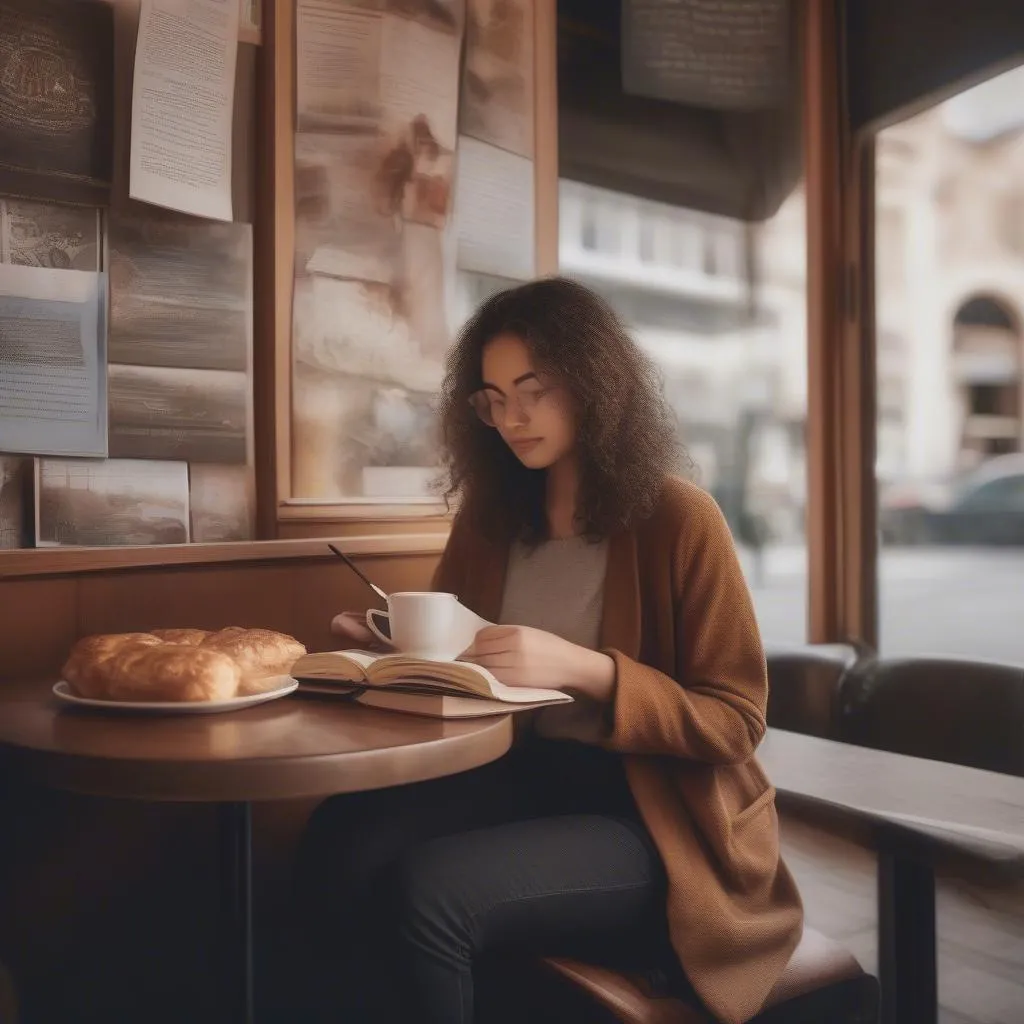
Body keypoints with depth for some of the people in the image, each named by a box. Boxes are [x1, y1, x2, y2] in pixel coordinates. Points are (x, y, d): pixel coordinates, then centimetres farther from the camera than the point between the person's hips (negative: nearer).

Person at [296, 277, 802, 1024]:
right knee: (341, 842, -24)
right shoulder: (488, 518, 9)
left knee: (429, 889, -29)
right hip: (520, 776, 5)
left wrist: (581, 669, -23)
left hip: (655, 815, -5)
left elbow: (735, 720, -10)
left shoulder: (678, 518, -8)